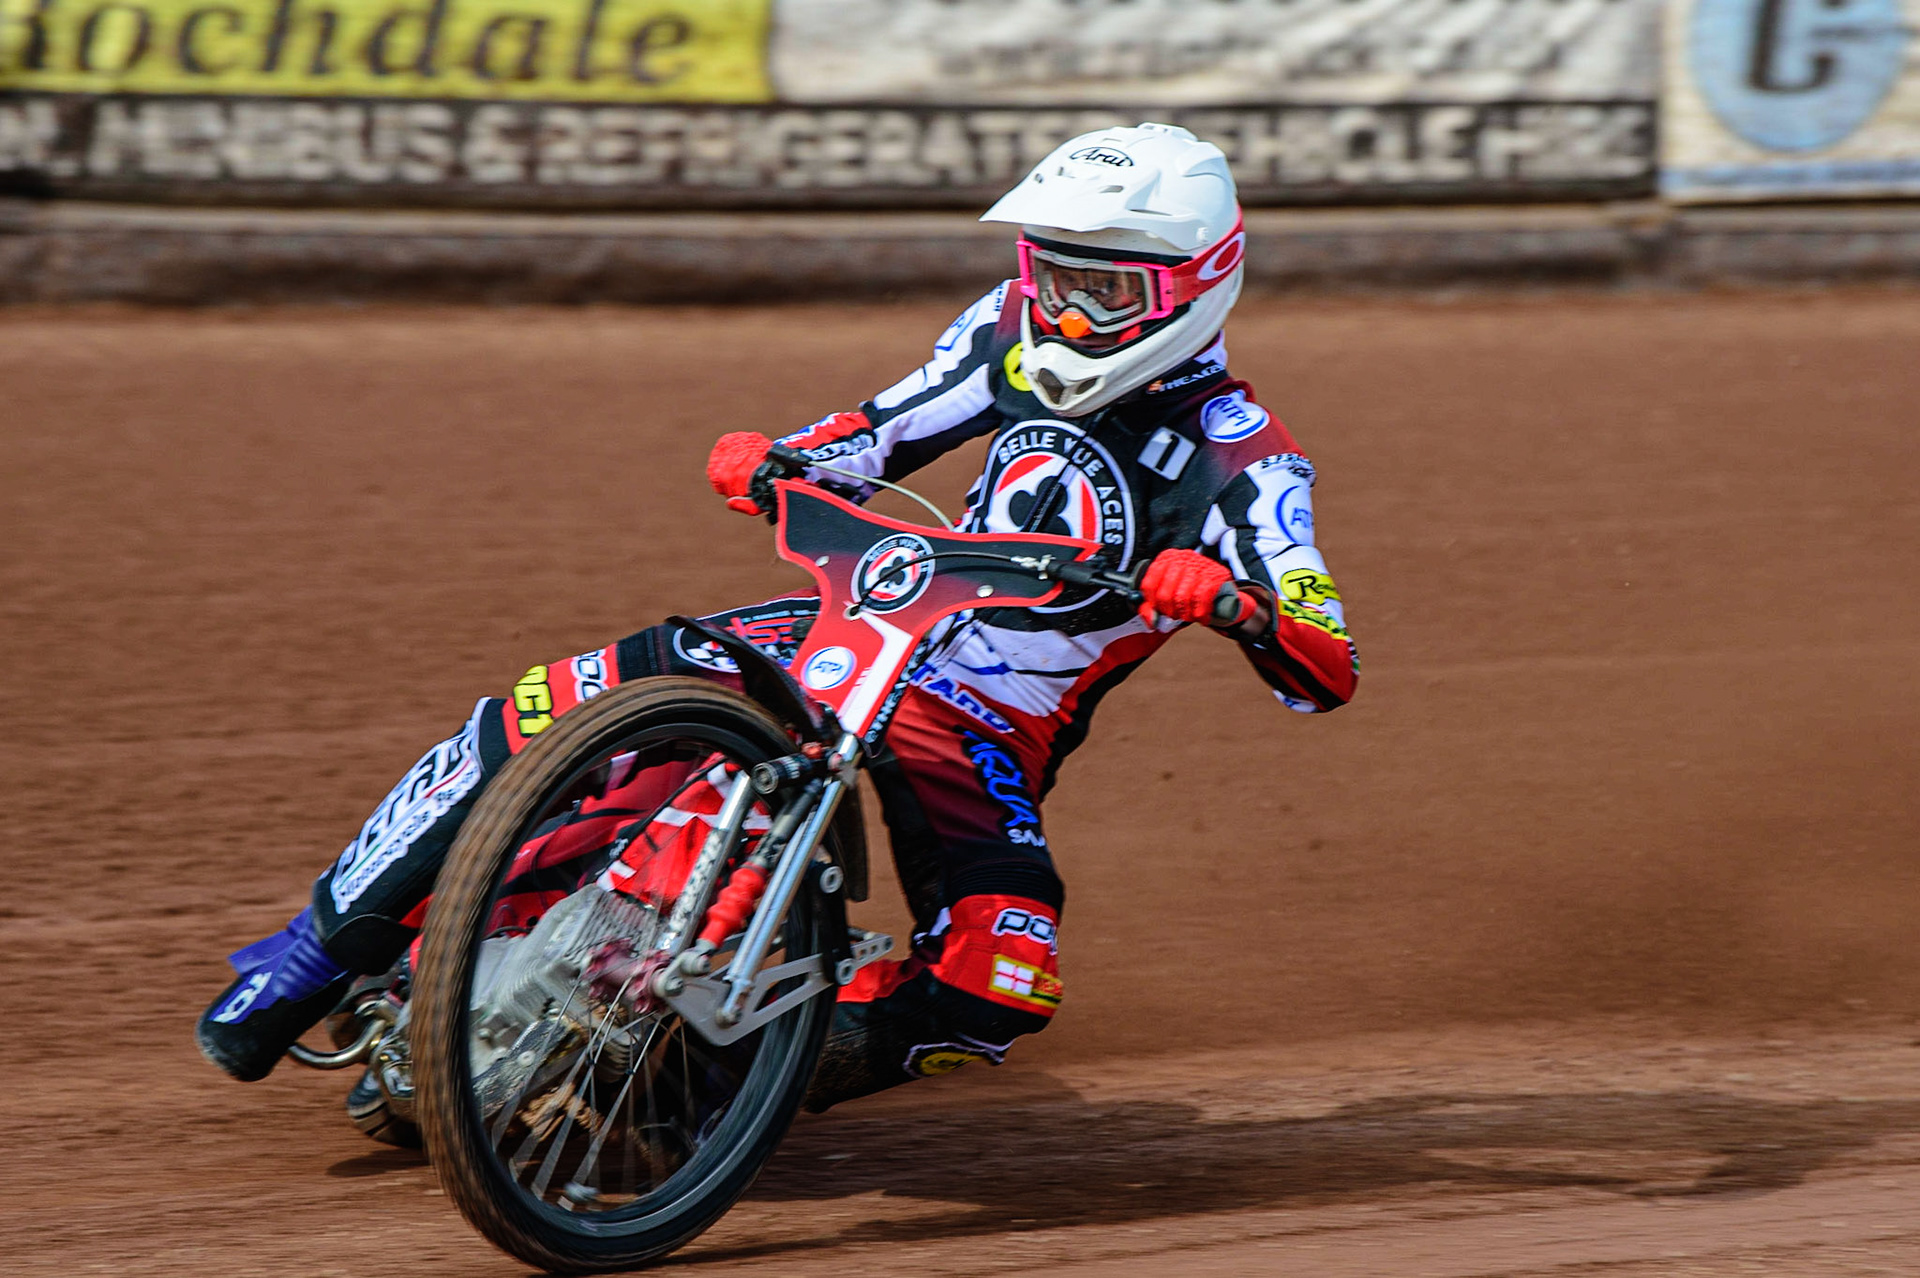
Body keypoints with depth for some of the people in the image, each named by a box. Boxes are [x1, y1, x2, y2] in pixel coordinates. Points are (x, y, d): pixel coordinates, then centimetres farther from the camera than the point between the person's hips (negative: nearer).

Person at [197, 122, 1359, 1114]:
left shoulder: (1239, 463, -13)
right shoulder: (1024, 326, 3)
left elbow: (1328, 673, -21)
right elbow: (885, 430, 15)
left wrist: (1237, 602, -42)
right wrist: (779, 462, -6)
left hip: (986, 742, -4)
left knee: (1008, 979, -32)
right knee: (543, 715, -13)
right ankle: (320, 953, 0)